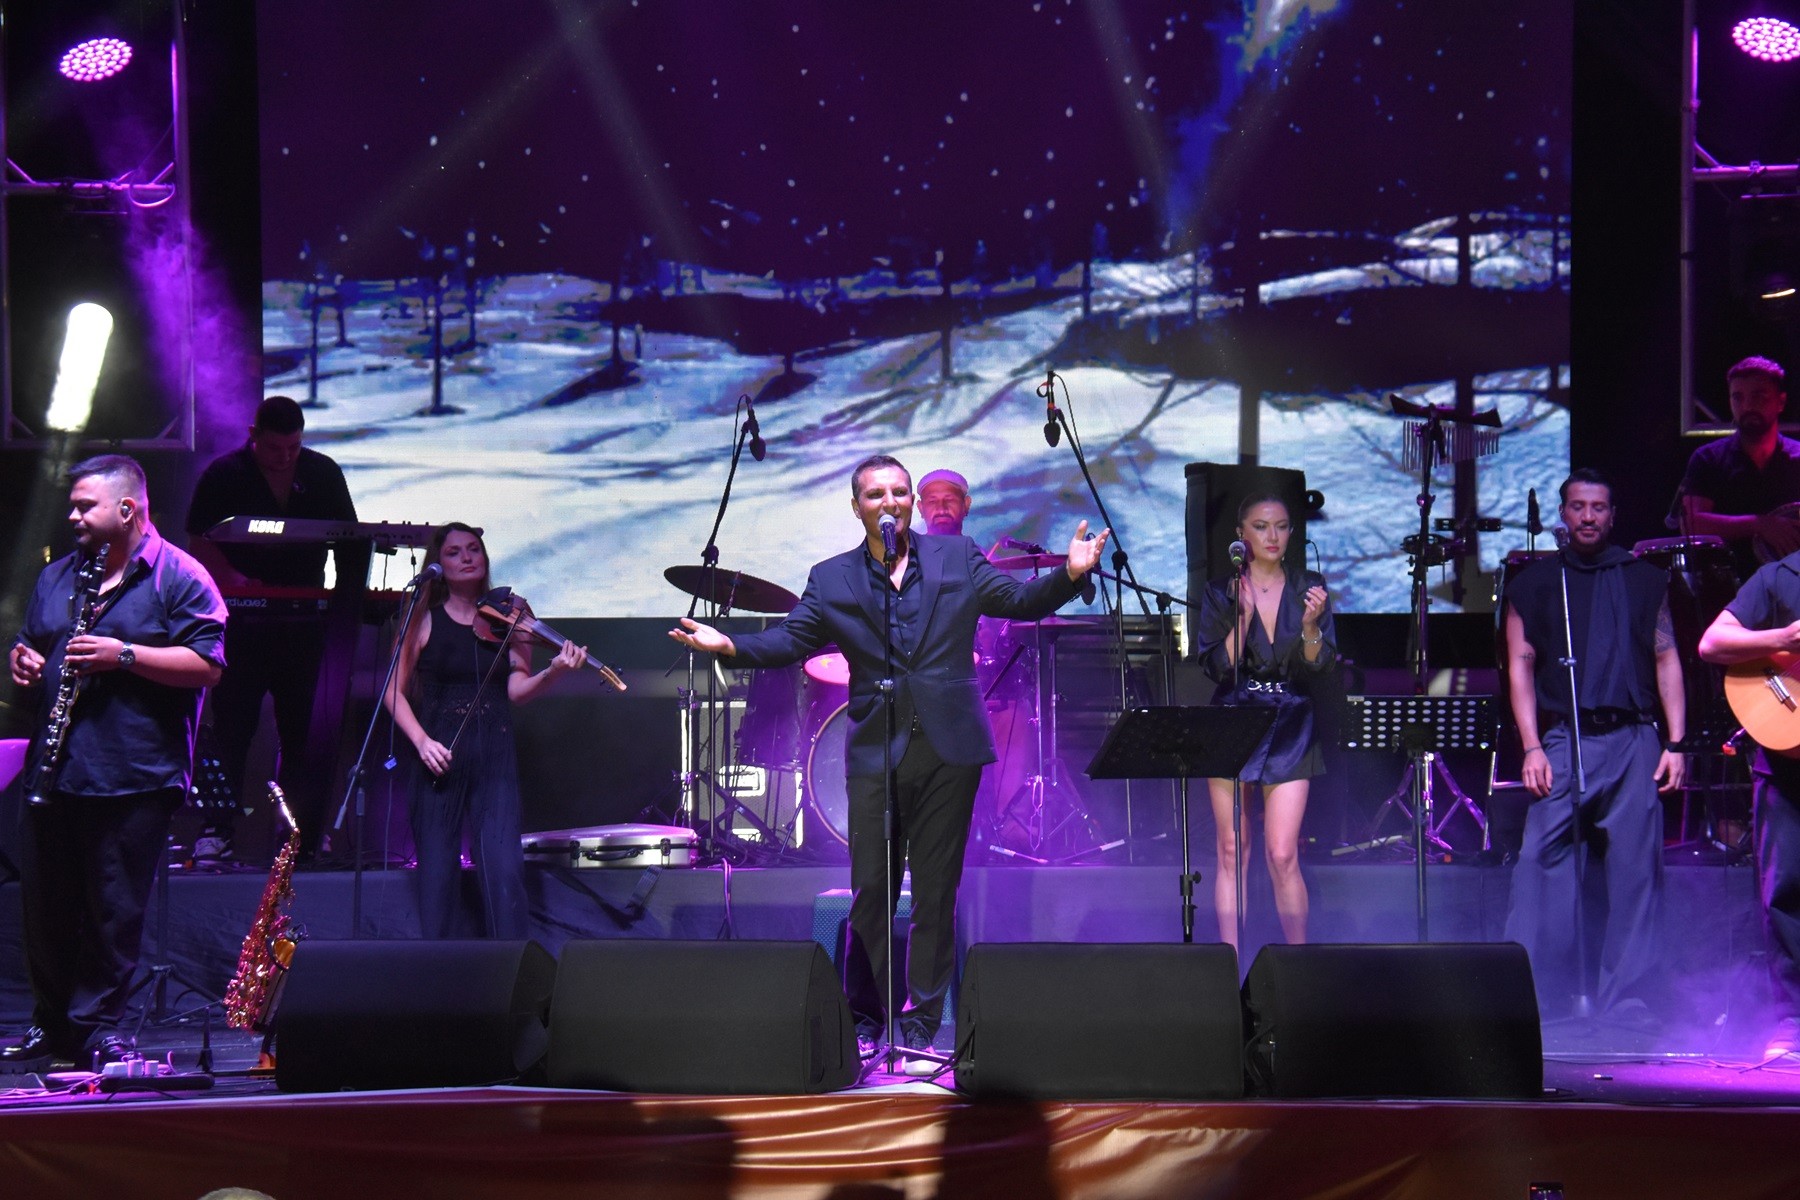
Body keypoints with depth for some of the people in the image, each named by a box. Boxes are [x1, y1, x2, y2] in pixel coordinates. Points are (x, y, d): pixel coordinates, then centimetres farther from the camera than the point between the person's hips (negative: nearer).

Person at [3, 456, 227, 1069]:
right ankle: (53, 1023, 17)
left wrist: (123, 655, -17)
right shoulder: (58, 576, 18)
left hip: (133, 779, -6)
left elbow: (207, 665, -11)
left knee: (115, 909, -2)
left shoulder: (178, 578, -3)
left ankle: (99, 1024, 7)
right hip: (53, 770, 6)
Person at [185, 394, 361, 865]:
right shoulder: (223, 475, -1)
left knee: (303, 730, 4)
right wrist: (234, 579, -19)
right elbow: (199, 539, -3)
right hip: (243, 621, -3)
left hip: (305, 619, 3)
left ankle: (308, 834, 7)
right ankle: (215, 830, -4)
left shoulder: (323, 474, 8)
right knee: (231, 728, -4)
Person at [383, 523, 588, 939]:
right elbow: (394, 691, 5)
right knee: (437, 874, -1)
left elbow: (516, 690, 2)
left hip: (493, 760, 0)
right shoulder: (423, 619, 5)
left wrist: (553, 672, -18)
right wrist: (421, 741, -10)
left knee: (504, 870, -12)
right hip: (440, 757, 0)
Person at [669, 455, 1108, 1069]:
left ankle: (922, 1024, 9)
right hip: (875, 755, 0)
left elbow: (1021, 601, 6)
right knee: (870, 892, 1)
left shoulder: (957, 559, 8)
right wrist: (729, 645, -15)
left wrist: (1069, 574, -12)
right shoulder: (832, 579, 8)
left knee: (936, 892, 2)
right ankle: (864, 1021, 12)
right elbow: (790, 639, 2)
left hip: (949, 750, 0)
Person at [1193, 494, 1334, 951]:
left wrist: (1310, 624, -20)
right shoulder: (1220, 593, 2)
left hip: (1288, 727, 0)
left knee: (1282, 855, -9)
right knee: (1231, 850, 2)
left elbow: (1319, 665, -1)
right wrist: (1242, 617, -19)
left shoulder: (1309, 587, 5)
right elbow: (1217, 666, -7)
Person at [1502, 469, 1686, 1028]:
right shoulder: (1535, 584, 11)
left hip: (1634, 740, 1)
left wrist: (1675, 742, 2)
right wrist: (1532, 747, -3)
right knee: (1543, 866, -9)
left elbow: (1667, 660, 11)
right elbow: (1520, 665, 8)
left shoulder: (1645, 581, 13)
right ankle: (1528, 997, -8)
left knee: (1635, 870, -2)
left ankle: (1628, 1000, 2)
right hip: (1563, 740, -1)